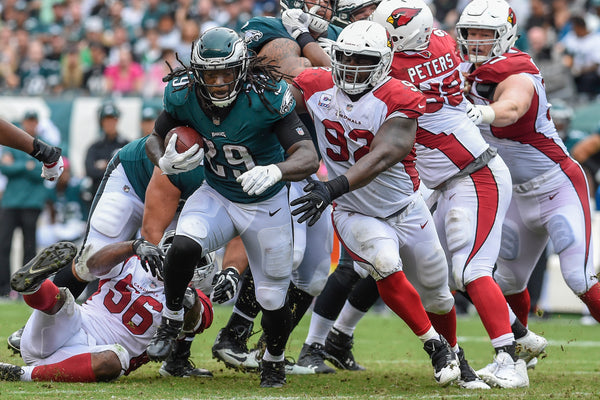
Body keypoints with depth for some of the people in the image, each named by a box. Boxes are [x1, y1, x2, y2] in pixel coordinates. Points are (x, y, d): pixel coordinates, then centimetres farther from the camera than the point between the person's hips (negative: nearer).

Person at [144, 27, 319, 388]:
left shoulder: (267, 97, -29)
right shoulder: (183, 94, -18)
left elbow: (309, 157, -33)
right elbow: (156, 137, 2)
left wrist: (275, 171, -54)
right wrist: (165, 161, -22)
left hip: (267, 205, -1)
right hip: (217, 196, 2)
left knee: (273, 300, 5)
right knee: (184, 246, -30)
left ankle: (274, 362, 38)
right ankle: (172, 320, -2)